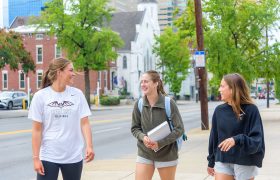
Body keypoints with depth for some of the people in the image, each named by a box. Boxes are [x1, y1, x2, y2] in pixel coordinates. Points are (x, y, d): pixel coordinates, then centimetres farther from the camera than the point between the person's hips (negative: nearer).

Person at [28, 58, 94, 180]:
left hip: (74, 157, 2)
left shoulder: (77, 94, 0)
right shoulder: (40, 96, -5)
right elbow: (37, 130, -4)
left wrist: (89, 146, -15)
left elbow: (84, 123, -1)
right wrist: (36, 157, -6)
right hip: (48, 157, -2)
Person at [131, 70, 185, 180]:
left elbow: (179, 129, -13)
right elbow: (135, 128, 5)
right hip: (144, 154, 3)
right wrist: (143, 137, -16)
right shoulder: (139, 104, -4)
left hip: (166, 154, -3)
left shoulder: (168, 103, -14)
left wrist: (160, 143, -20)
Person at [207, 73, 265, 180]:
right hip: (222, 162, 3)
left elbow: (256, 140, -15)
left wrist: (237, 140, -32)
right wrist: (211, 161, 15)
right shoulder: (219, 110, 2)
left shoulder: (251, 110, -11)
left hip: (245, 164, -3)